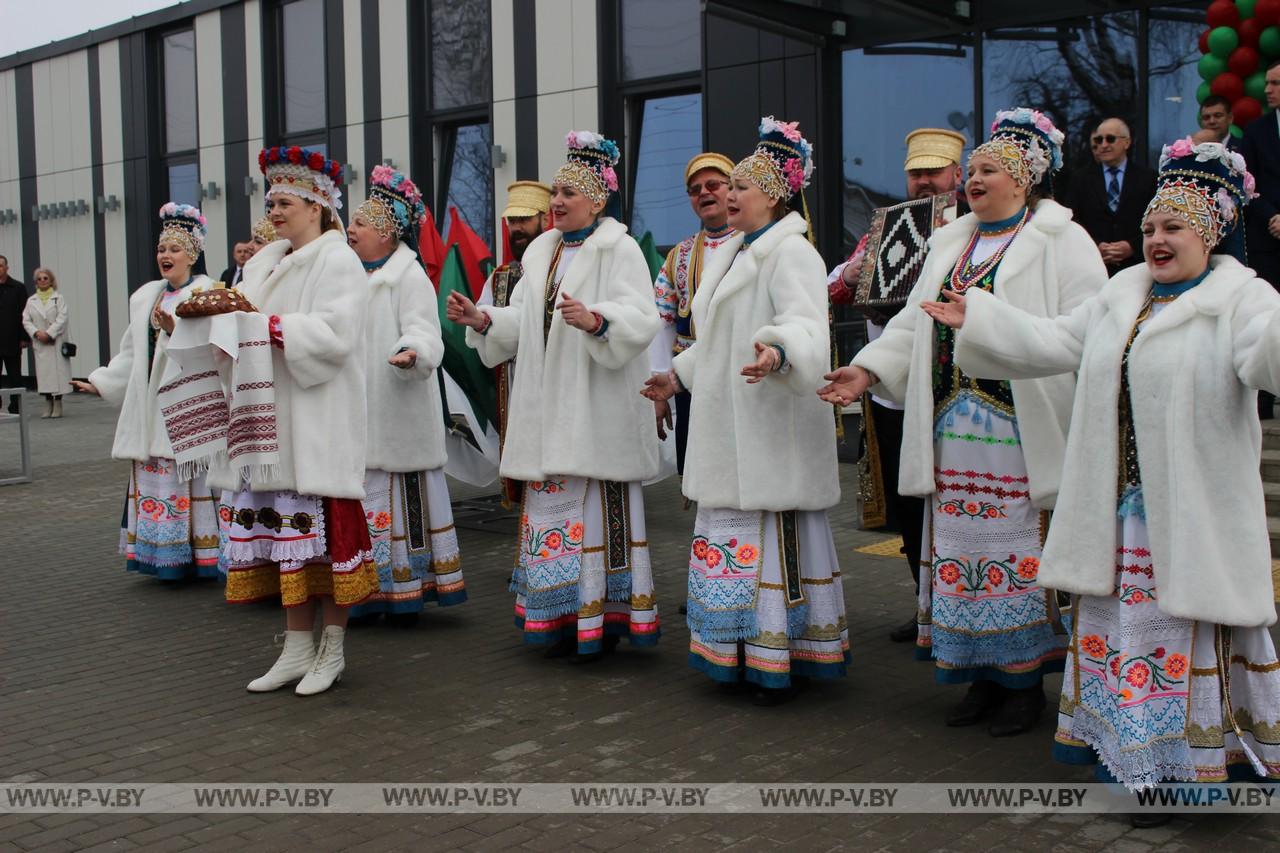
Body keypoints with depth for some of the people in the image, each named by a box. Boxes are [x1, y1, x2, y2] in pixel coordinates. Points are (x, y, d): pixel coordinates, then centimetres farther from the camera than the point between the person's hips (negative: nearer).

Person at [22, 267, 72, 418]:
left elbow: (62, 318, -7)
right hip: (39, 343, 3)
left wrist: (49, 333, -15)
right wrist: (36, 332, -11)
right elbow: (26, 320, 7)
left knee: (57, 371, -5)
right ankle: (48, 405, 8)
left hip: (56, 342, -3)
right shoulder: (31, 301, 11)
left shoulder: (59, 298, 2)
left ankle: (57, 405, 2)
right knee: (43, 372, 1)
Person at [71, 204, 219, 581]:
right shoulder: (145, 296, 18)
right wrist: (101, 381, 15)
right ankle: (165, 559, 11)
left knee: (192, 477, -8)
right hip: (150, 405, 7)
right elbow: (132, 353, 20)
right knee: (153, 477, 5)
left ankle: (199, 555, -1)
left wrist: (176, 329, -28)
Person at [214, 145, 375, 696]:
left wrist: (266, 322, -19)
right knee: (281, 529, 7)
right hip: (270, 420, 7)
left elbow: (333, 335, -17)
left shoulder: (339, 262, -4)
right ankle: (297, 646, 15)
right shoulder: (264, 263, 19)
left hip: (318, 422, -7)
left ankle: (333, 649, 8)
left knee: (324, 530, -3)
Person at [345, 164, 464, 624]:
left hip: (396, 417, -8)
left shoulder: (409, 278, -6)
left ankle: (406, 592, 3)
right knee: (364, 499, 8)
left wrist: (412, 353, -38)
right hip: (357, 415, 8)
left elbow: (423, 334, -17)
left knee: (400, 501, -4)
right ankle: (368, 593, 13)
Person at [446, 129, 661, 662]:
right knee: (552, 499, 8)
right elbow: (523, 321, 16)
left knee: (599, 504, -5)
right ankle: (564, 616, 17)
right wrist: (481, 319, 0)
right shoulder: (542, 251, 17)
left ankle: (603, 619, 5)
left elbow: (641, 318, -18)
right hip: (548, 408, 7)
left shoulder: (620, 250, -5)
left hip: (597, 408, -7)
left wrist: (595, 320, -34)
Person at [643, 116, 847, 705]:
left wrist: (778, 351, -46)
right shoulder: (733, 255, 20)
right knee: (733, 531, 11)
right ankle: (740, 652, 19)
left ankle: (779, 661, 0)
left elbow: (805, 323, -27)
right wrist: (680, 374, 30)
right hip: (728, 425, 10)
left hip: (771, 427, -10)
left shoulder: (791, 253, -10)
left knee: (774, 535, -7)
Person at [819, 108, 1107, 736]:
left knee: (1020, 553, -2)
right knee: (963, 551, 8)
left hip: (1020, 434, -6)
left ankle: (1027, 680, 12)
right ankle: (983, 676, 21)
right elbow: (914, 323, 18)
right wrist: (869, 368, 6)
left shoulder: (1061, 242, -1)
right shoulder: (951, 243, 20)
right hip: (952, 430, 6)